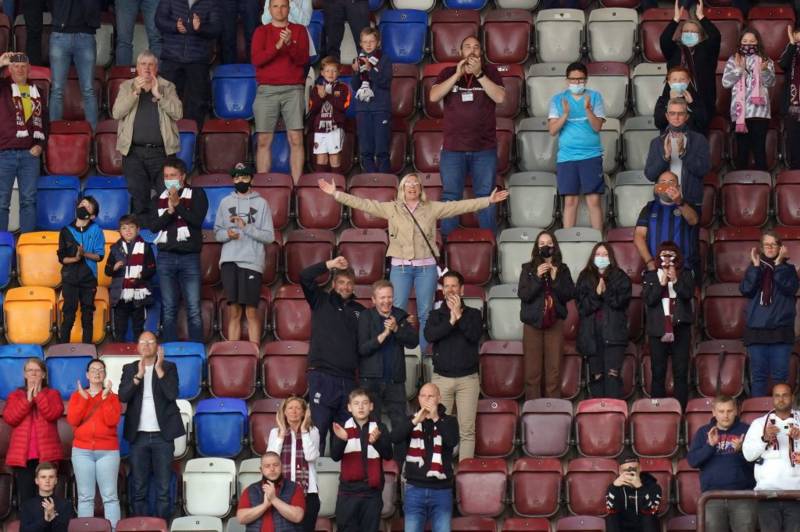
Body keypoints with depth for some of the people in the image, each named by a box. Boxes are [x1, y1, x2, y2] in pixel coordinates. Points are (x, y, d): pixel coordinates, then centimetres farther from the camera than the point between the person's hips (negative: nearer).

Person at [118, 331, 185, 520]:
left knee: (163, 488, -1)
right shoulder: (130, 369, 8)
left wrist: (159, 369, -15)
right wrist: (139, 375, -16)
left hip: (162, 435, -1)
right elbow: (123, 396, -5)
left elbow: (172, 394, -10)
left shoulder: (169, 367, 4)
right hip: (138, 435, 1)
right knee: (139, 489, 3)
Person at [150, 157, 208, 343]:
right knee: (168, 309, 3)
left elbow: (197, 219, -10)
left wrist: (178, 204, -14)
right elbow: (154, 226, 3)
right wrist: (170, 210, -11)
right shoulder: (160, 198, 13)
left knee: (194, 309, -7)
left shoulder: (196, 194, 4)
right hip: (166, 257, 3)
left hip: (189, 257, -3)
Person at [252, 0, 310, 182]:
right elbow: (256, 59, -3)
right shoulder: (261, 32, 10)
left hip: (293, 90, 0)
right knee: (264, 140, -3)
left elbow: (303, 59, -1)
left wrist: (290, 43, -18)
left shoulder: (299, 30, 10)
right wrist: (277, 46, -16)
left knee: (296, 139, -9)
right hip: (267, 90, 0)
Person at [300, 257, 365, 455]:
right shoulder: (321, 301, 8)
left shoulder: (359, 311, 17)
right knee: (318, 426, -8)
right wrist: (329, 265, -10)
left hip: (348, 378, 3)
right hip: (322, 376, -3)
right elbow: (305, 277, -5)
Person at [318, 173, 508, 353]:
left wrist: (488, 200, -2)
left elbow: (461, 206, 4)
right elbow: (363, 204, 4)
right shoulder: (391, 209, 7)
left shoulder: (432, 208, 7)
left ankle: (423, 352, 9)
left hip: (426, 266, 0)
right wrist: (336, 194, -2)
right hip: (400, 267, 0)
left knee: (425, 313, 3)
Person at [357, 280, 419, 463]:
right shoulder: (366, 317, 0)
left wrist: (396, 329, -17)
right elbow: (363, 348, -9)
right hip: (371, 379, -2)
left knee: (401, 425, 0)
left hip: (395, 379, 2)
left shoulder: (401, 316, 8)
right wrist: (384, 334, -18)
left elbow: (413, 342, -3)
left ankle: (401, 463, 5)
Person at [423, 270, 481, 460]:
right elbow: (429, 335, -8)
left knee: (467, 430, -4)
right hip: (441, 378, 1)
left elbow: (475, 335, -9)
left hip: (468, 378, -1)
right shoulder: (436, 315, 11)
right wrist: (451, 321, -14)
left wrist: (459, 315, -11)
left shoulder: (473, 314, 10)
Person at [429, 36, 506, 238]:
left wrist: (479, 74, -15)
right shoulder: (448, 73, 7)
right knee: (450, 197, 1)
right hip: (453, 148, 0)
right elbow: (433, 96, -8)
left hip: (485, 148, 0)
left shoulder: (490, 71, 6)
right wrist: (458, 74, -14)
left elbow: (500, 97, -9)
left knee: (486, 196, 3)